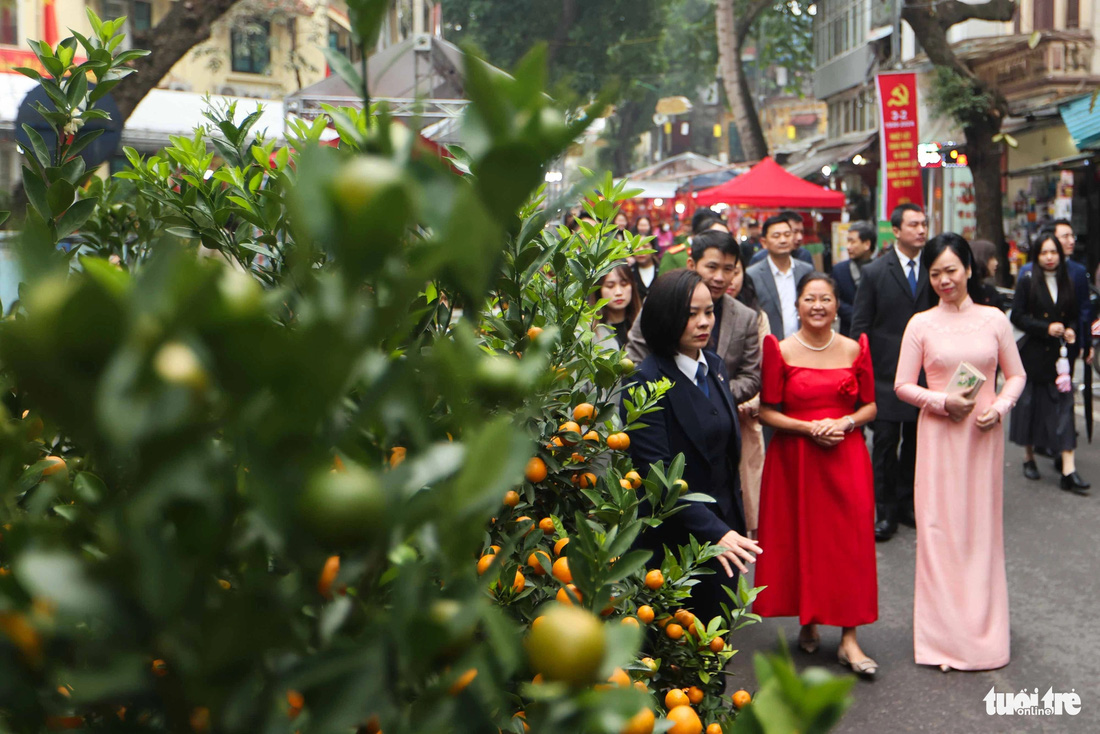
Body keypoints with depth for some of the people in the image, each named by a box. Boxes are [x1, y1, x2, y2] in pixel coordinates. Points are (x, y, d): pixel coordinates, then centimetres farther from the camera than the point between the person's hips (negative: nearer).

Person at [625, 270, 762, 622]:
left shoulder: (714, 366, 7)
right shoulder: (647, 381, -17)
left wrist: (732, 523, 14)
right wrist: (713, 531, -27)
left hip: (724, 524, 7)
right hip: (676, 536, -7)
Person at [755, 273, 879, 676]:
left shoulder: (855, 349, 6)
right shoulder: (780, 351, -1)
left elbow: (870, 405, 10)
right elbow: (766, 411, -2)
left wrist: (845, 422, -10)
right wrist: (809, 427, -15)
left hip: (846, 457, 1)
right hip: (794, 458, -1)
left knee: (850, 541, -4)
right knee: (800, 540, 4)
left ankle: (849, 638, 0)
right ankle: (808, 622, 23)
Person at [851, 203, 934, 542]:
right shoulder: (875, 272, 0)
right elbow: (860, 325, 0)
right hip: (886, 373, -2)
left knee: (915, 443, 10)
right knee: (885, 444, 0)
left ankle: (907, 504, 23)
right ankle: (885, 511, 9)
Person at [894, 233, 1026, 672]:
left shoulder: (994, 319, 3)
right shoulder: (921, 325, 0)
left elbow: (1016, 375, 9)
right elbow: (903, 385, 2)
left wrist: (999, 407, -8)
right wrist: (944, 402, -12)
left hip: (984, 434, 1)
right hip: (938, 433, -1)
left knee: (982, 528, 7)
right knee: (938, 528, 0)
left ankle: (983, 628, 20)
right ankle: (944, 632, 11)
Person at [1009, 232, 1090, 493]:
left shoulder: (1066, 283, 9)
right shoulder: (1027, 281, -2)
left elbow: (1074, 316, 17)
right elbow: (1017, 317, -7)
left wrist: (1071, 330, -4)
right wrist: (1046, 328, -17)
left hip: (1060, 354, 2)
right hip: (1033, 354, -2)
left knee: (1064, 406, -5)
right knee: (1029, 404, 6)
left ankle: (1068, 470, -10)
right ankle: (1029, 458, 24)